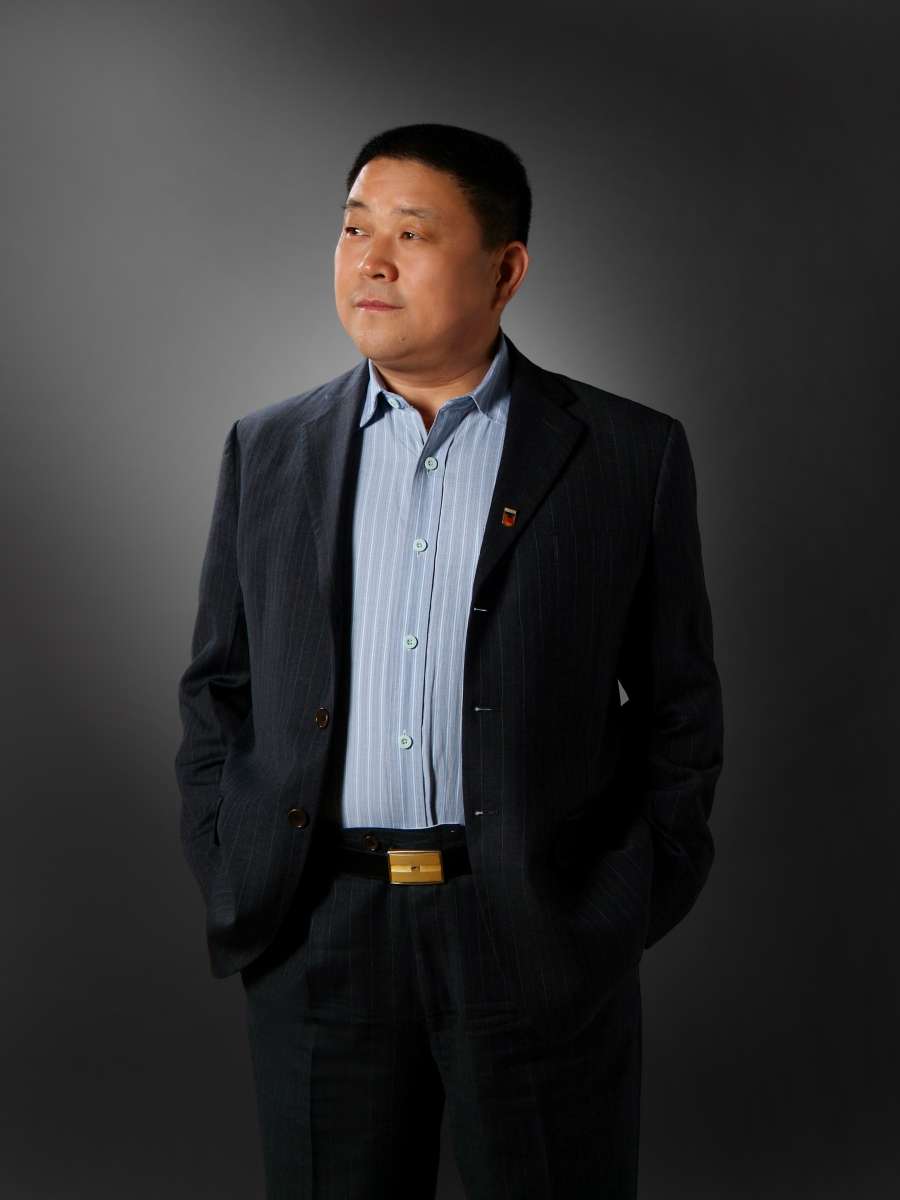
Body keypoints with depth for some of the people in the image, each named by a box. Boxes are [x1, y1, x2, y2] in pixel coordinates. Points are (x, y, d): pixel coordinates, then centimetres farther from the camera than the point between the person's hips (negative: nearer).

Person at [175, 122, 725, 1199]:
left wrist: (627, 907, -2)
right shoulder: (266, 451, 8)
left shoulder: (631, 455, 0)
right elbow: (216, 687, 12)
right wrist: (227, 879, 4)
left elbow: (678, 704, 2)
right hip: (313, 940, 2)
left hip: (540, 942, -2)